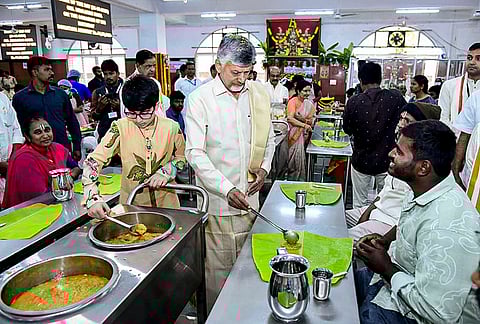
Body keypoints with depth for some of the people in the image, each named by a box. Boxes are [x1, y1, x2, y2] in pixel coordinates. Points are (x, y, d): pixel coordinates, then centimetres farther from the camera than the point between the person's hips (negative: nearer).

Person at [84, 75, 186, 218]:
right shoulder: (120, 127, -11)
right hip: (130, 203, 1)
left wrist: (165, 172, -13)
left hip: (166, 202, 0)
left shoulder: (171, 127, -8)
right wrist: (93, 198, -29)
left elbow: (181, 157, 7)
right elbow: (94, 160, -15)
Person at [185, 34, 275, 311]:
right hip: (217, 202, -4)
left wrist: (264, 167, -1)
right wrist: (227, 190, -22)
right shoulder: (199, 99, -9)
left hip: (249, 197, 5)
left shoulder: (260, 94, 6)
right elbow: (195, 153, -13)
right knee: (218, 270, 5)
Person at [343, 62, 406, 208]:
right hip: (386, 161, 1)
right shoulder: (396, 98, -11)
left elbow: (347, 130, 0)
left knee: (359, 204, 13)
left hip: (361, 161, -1)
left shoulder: (354, 102, -14)